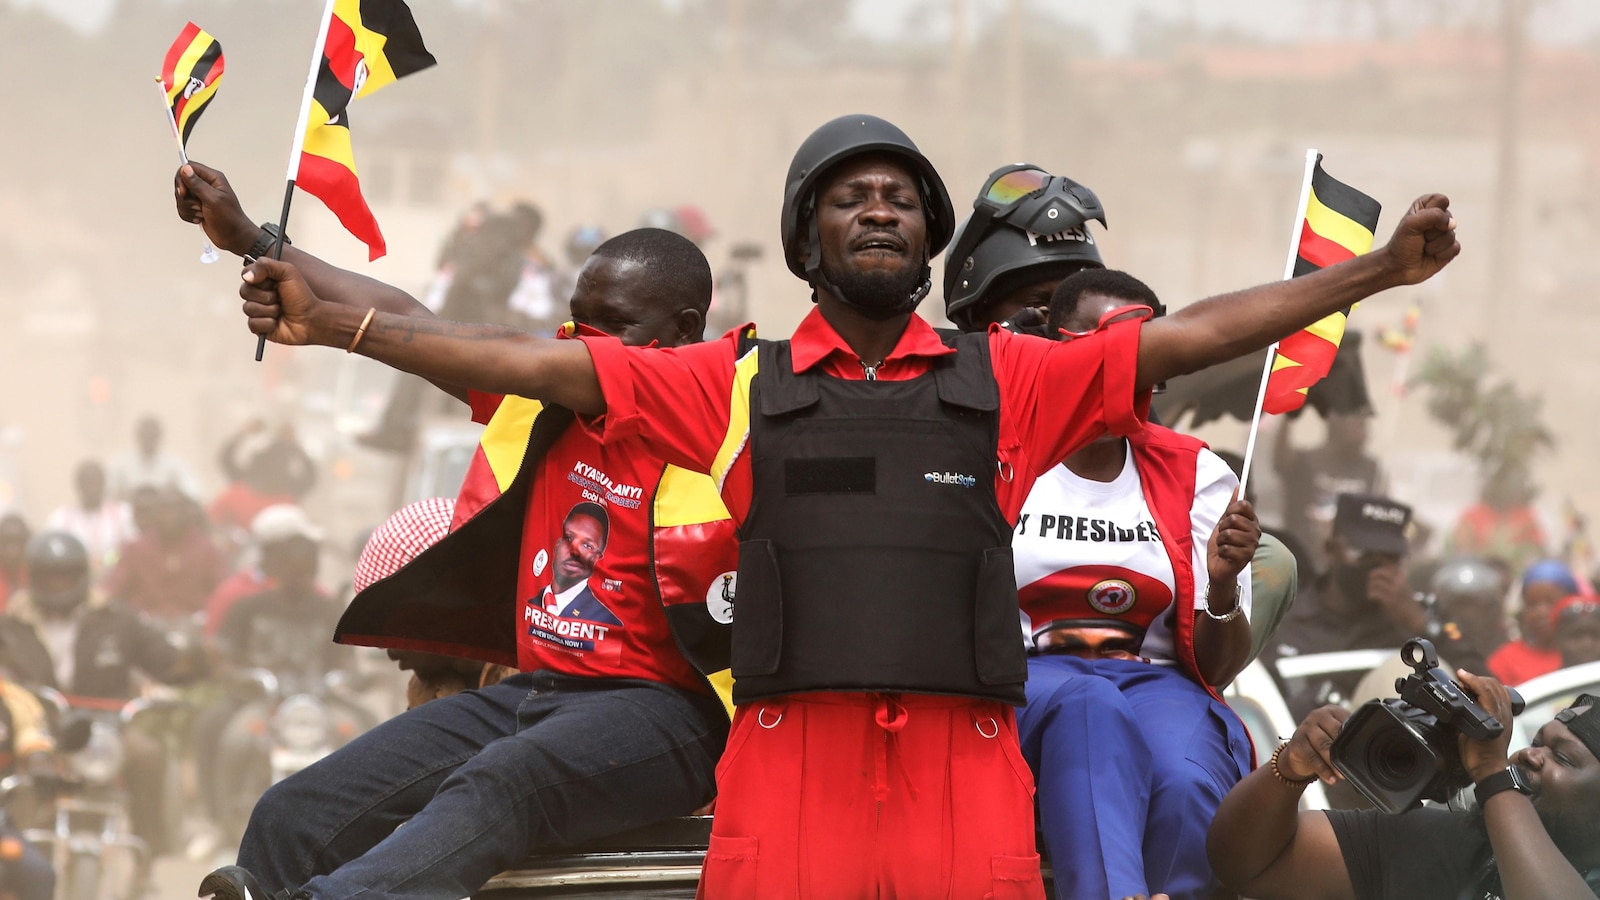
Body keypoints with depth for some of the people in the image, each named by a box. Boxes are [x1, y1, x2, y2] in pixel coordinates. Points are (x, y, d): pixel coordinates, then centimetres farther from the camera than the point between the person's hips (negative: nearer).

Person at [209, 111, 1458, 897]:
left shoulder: (1007, 380, 16)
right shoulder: (740, 384, 15)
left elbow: (1194, 336, 14)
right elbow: (531, 363, 12)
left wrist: (1376, 272, 10)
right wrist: (334, 320, 6)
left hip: (965, 767, 1)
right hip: (789, 758, 0)